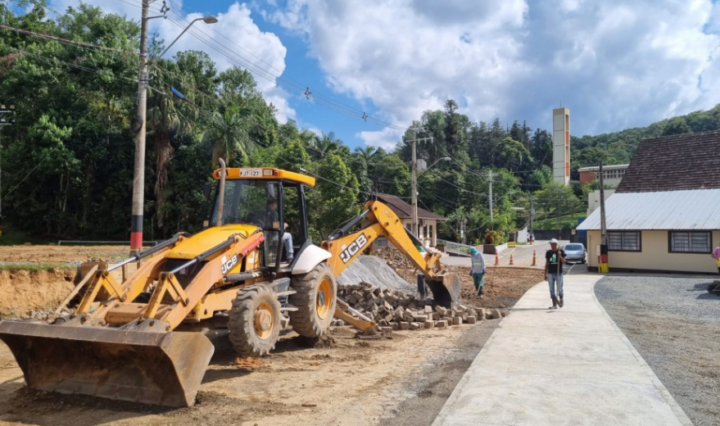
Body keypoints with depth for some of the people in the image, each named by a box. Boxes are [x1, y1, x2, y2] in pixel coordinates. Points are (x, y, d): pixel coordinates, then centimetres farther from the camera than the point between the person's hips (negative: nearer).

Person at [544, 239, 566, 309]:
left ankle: (561, 300, 31)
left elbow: (563, 262, -7)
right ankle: (554, 304, 8)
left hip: (559, 273, -3)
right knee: (552, 290, 3)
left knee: (559, 289, 3)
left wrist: (560, 256, -25)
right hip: (550, 273, 3)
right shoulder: (548, 252, 7)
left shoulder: (561, 251, -1)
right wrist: (545, 274, 9)